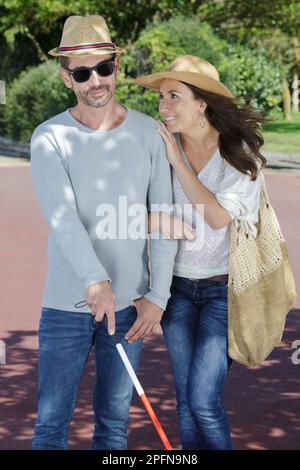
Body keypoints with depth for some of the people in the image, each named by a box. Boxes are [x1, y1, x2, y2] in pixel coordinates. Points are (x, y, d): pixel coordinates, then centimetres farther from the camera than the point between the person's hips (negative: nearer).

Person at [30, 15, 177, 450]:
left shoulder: (147, 132, 2)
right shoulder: (50, 137, -4)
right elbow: (61, 216, -19)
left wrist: (158, 296, -5)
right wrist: (95, 280, -34)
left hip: (130, 303, 2)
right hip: (66, 304, -2)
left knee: (115, 423, 11)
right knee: (50, 426, 2)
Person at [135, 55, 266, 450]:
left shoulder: (241, 151, -11)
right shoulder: (164, 149, -3)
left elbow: (220, 216, -19)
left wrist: (179, 163, -17)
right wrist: (153, 220, -22)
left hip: (224, 288, -4)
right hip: (178, 285, 4)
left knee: (204, 400, -10)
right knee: (186, 401, 8)